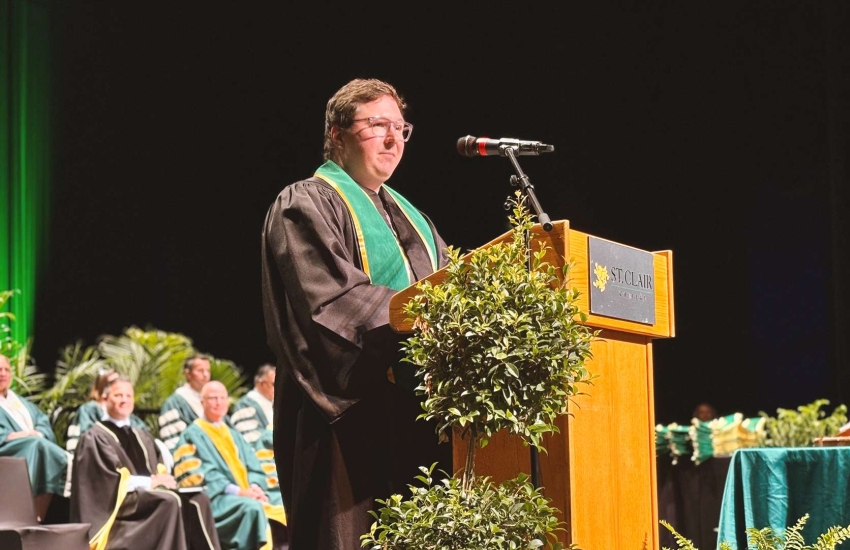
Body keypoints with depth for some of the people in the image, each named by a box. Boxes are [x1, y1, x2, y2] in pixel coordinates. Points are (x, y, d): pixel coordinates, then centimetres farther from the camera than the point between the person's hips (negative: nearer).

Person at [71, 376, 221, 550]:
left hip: (149, 493, 7)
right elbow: (110, 478, -11)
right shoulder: (96, 437, 1)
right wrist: (150, 482, -14)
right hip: (120, 500, -7)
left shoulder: (143, 437, 25)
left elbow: (160, 470, 18)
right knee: (170, 501, -34)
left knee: (198, 501, -20)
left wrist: (163, 479, -7)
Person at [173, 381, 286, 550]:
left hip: (248, 494, 6)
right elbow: (200, 473, -7)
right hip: (217, 497, -6)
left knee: (283, 503, -19)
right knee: (252, 507, -35)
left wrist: (255, 486, -8)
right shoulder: (193, 435, 5)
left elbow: (253, 466, 16)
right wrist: (236, 490, -18)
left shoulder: (234, 436, 26)